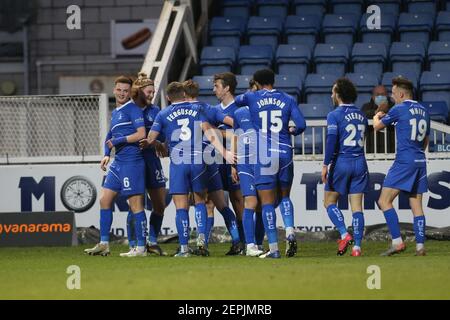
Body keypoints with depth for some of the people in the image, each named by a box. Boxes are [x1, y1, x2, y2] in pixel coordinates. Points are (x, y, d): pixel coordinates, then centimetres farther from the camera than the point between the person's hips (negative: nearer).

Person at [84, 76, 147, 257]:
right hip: (118, 162, 9)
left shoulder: (133, 109, -7)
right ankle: (104, 244, 11)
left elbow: (141, 134, -16)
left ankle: (141, 247, -3)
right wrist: (107, 155, 16)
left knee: (135, 205, -7)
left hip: (132, 162, -9)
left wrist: (118, 140, -14)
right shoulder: (115, 113, 20)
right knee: (104, 200, 7)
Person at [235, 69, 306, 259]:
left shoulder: (251, 98, 3)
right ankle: (290, 231, -6)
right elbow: (301, 125, -1)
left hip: (264, 156, -2)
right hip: (285, 154, 2)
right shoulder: (288, 100, 5)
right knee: (284, 196, 19)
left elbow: (234, 102, 22)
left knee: (267, 202, 1)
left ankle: (273, 248, -2)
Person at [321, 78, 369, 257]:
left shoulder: (334, 115, -7)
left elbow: (331, 140, -17)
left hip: (341, 162, -5)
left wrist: (326, 164, -17)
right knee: (357, 207, 3)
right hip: (360, 164, 5)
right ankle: (357, 246, -2)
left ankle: (344, 235, -8)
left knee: (329, 202, 10)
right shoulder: (361, 116, 12)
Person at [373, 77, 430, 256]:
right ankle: (420, 246, 1)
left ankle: (397, 242, -15)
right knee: (416, 206, 8)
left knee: (384, 201, -5)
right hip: (420, 162, 7)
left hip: (404, 161, -7)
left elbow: (377, 127, 7)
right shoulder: (423, 111, 14)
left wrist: (376, 117, 29)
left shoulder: (399, 109, -7)